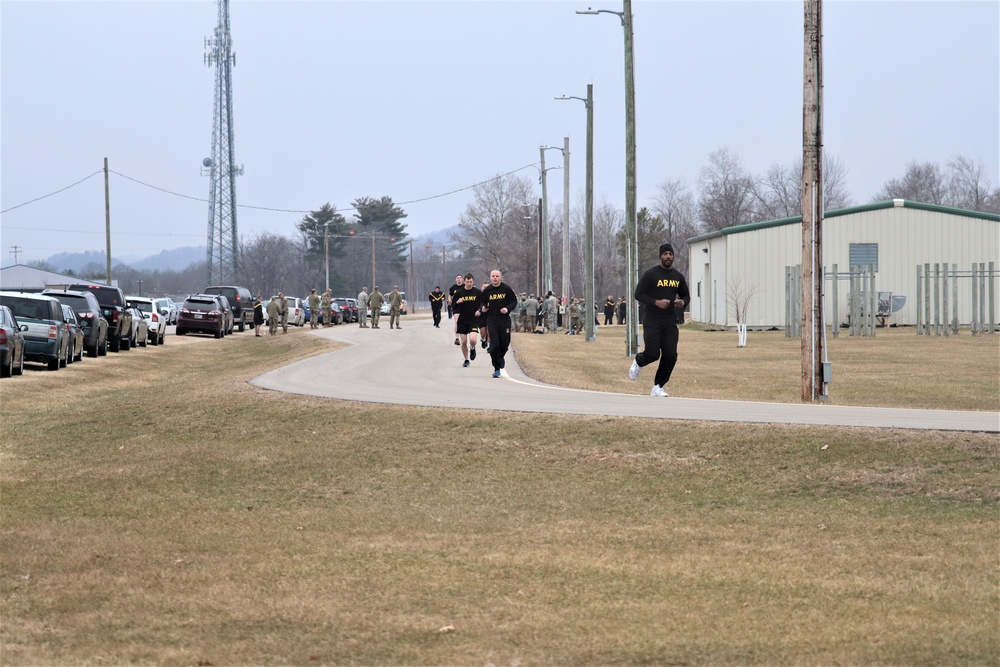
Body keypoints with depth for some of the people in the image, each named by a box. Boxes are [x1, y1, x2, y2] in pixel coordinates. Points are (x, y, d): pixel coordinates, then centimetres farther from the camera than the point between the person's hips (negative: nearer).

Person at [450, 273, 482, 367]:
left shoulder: (478, 292, -1)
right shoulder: (459, 292, 1)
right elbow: (453, 305, 9)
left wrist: (480, 311, -8)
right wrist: (457, 302, -12)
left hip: (474, 320, -2)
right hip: (462, 320, 2)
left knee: (472, 339, -19)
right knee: (463, 342, 3)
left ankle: (472, 349, 16)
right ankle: (466, 360, 23)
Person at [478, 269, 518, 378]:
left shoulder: (506, 289, 0)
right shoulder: (487, 290, 3)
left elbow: (514, 301, 5)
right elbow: (482, 302, 14)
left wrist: (508, 309, -13)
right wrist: (482, 308, -8)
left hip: (505, 319, 0)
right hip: (491, 319, 0)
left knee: (505, 343, 5)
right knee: (494, 344, -8)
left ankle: (501, 357, 40)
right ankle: (497, 368, -2)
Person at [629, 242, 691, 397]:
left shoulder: (678, 276, 10)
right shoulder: (650, 274, -6)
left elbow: (686, 295, 20)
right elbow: (638, 294, -8)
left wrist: (682, 302, -4)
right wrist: (656, 302, -21)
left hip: (670, 322, 4)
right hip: (652, 322, -4)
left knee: (670, 355, -6)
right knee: (652, 354, -11)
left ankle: (658, 387, 7)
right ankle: (638, 362, 27)